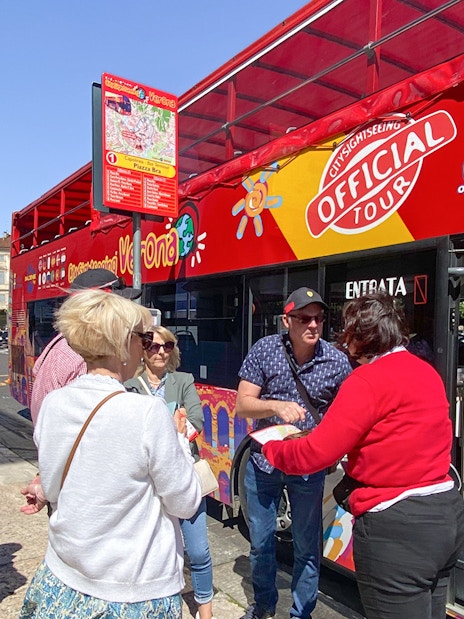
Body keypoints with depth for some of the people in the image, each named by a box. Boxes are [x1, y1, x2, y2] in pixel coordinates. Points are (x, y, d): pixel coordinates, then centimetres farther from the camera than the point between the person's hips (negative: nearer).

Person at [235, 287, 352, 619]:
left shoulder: (337, 361, -12)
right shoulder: (264, 349, -12)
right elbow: (242, 404, -12)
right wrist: (276, 406, -30)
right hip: (264, 459, 1)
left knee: (307, 546, 13)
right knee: (260, 541, 19)